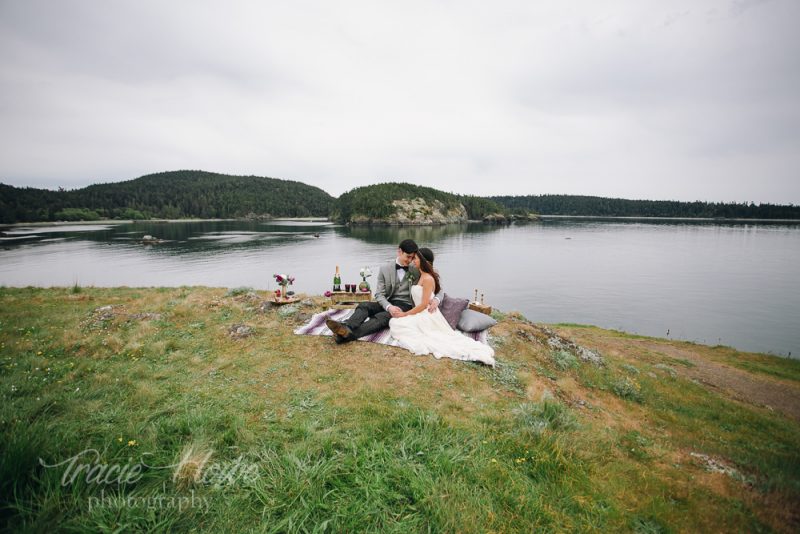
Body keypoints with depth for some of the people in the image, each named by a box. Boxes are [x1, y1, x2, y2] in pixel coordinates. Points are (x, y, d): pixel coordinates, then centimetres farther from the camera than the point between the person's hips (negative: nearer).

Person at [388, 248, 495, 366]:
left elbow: (424, 305, -18)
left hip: (427, 317, -10)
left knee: (396, 323, -14)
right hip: (422, 315, 10)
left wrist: (404, 314, -12)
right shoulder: (421, 276, 13)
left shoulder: (428, 279, -15)